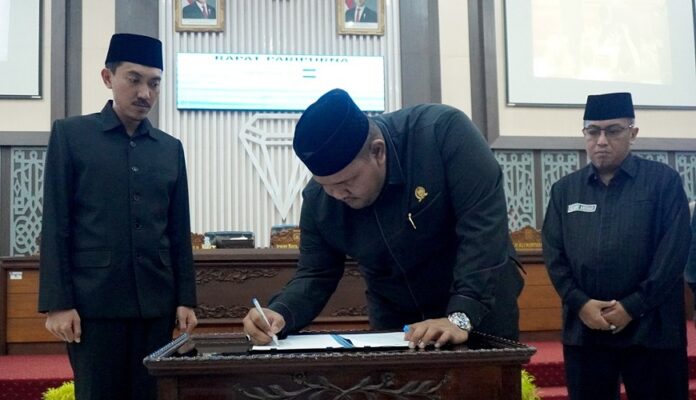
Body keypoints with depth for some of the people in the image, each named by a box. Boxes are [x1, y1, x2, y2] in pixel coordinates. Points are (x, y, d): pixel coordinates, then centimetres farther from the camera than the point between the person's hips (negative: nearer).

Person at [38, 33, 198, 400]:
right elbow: (55, 226, -2)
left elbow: (179, 233, 12)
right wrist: (57, 302, -8)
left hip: (156, 303, 3)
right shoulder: (70, 135, 2)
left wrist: (185, 299, 7)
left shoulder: (171, 148, 12)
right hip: (94, 302, -3)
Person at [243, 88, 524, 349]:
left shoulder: (442, 131, -26)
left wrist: (461, 317, -37)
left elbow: (484, 227, -30)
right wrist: (280, 314, -27)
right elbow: (315, 276, -6)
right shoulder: (317, 199, -13)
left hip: (483, 308, -2)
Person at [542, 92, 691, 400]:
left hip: (651, 329, -2)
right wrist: (580, 303, -8)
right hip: (583, 330, 3)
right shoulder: (564, 189, 11)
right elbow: (553, 254, 6)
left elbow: (673, 252, -5)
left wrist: (633, 307, -11)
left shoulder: (664, 181, 2)